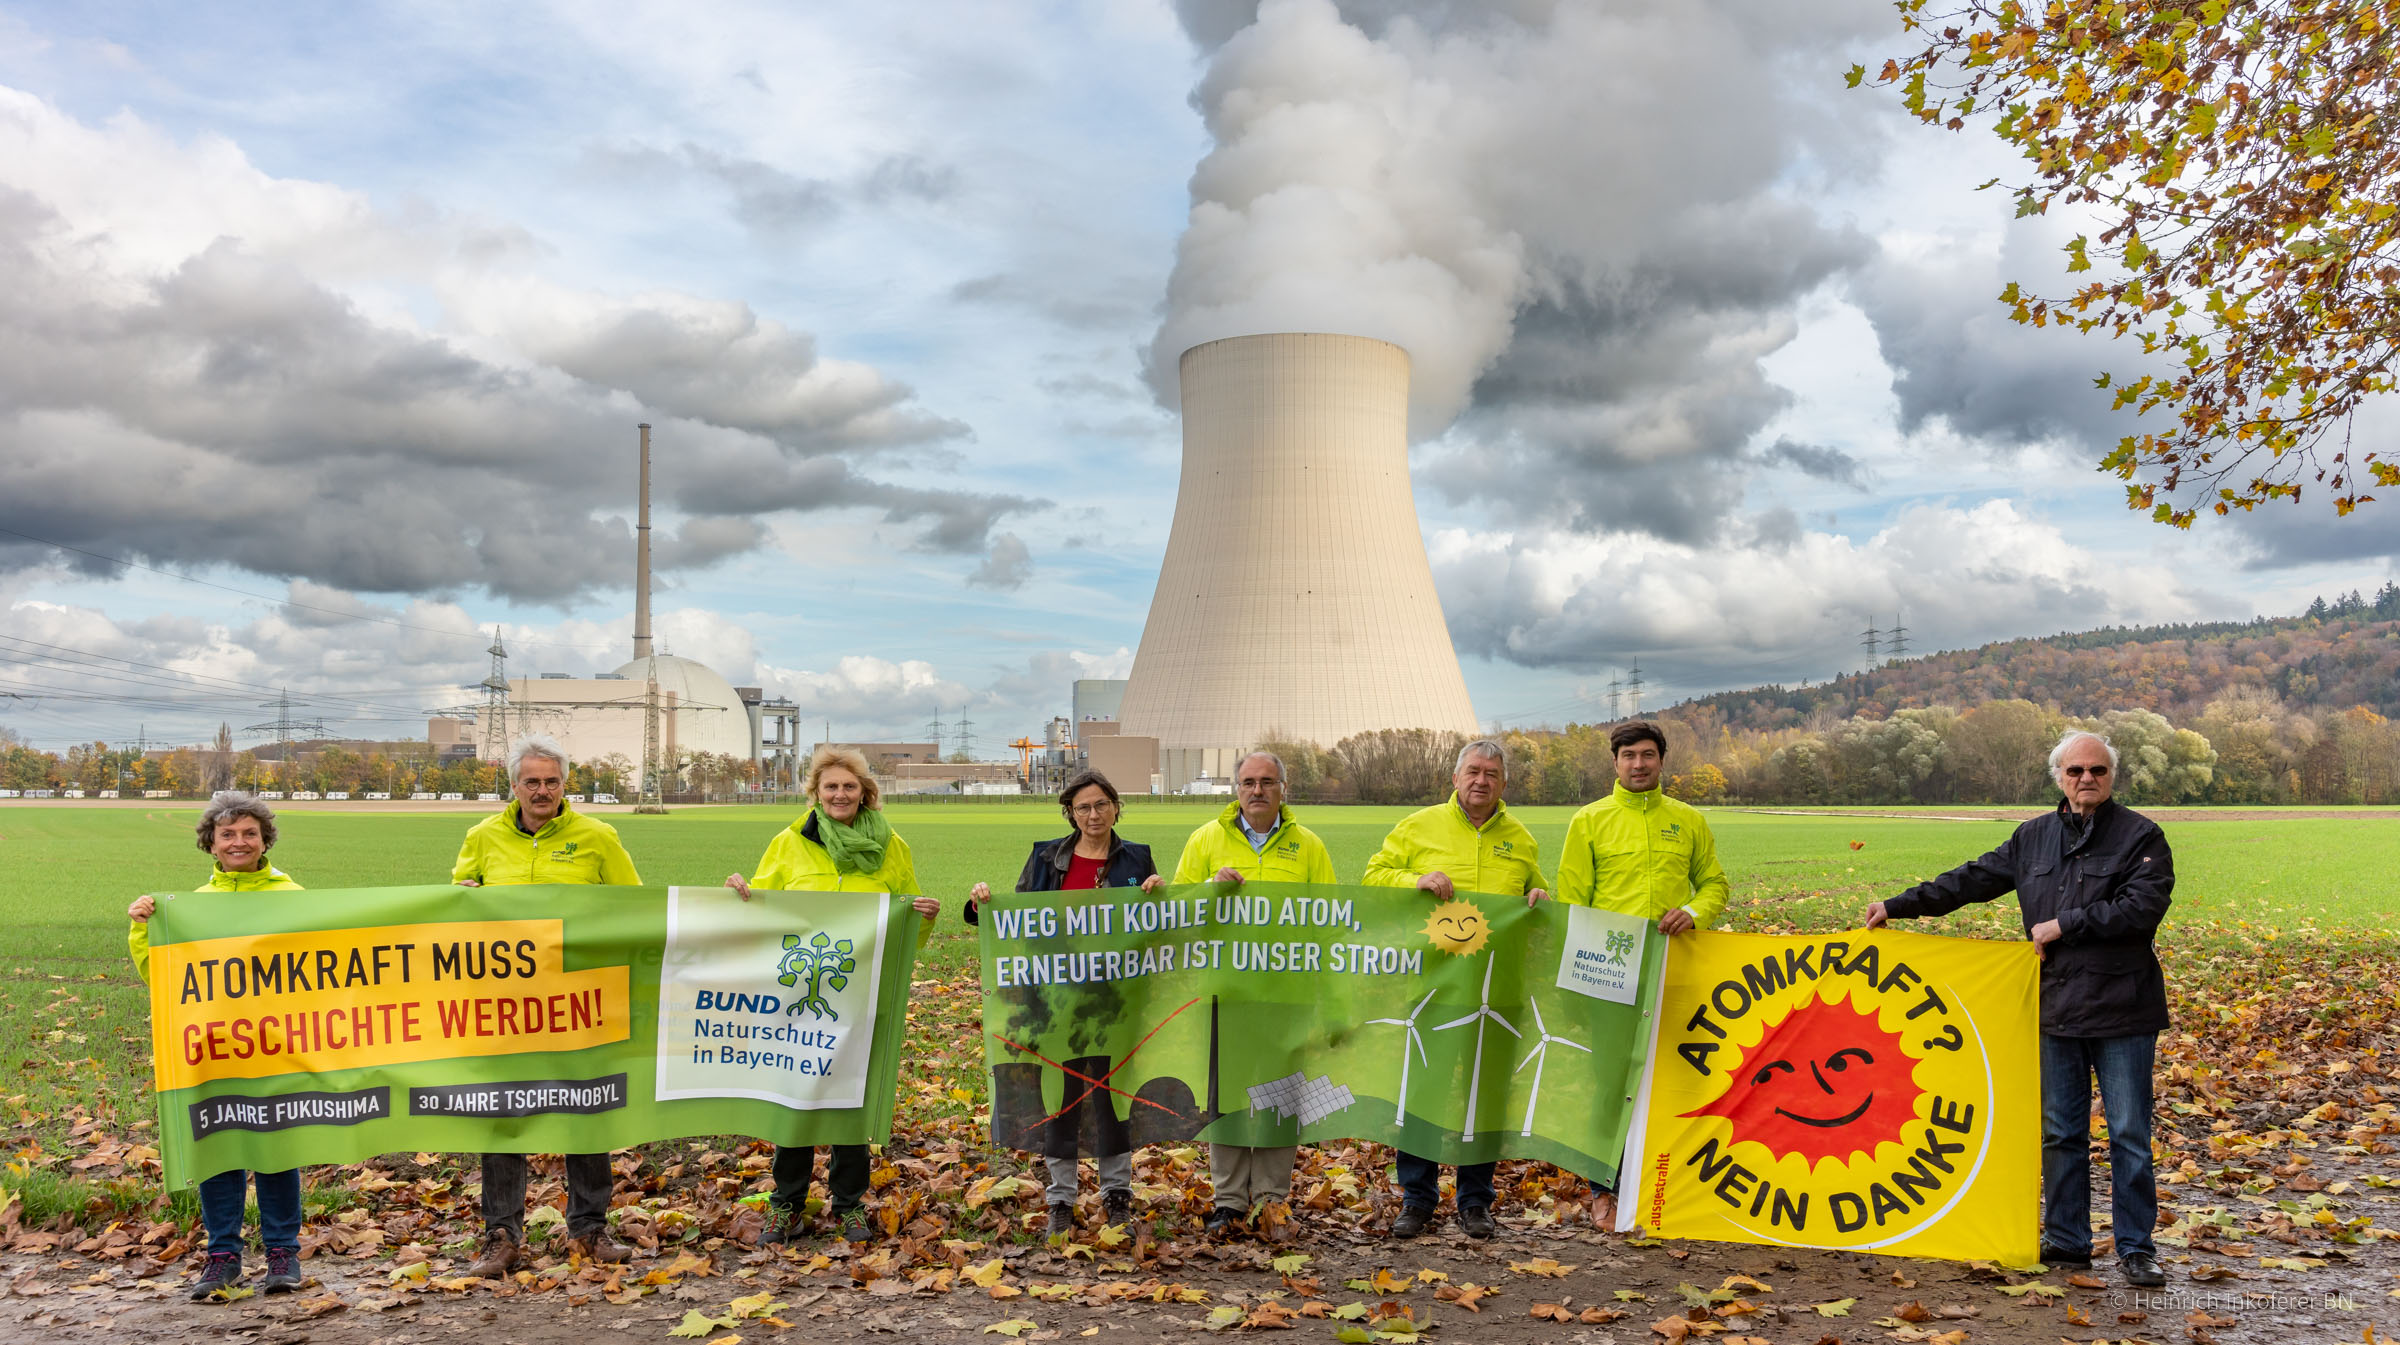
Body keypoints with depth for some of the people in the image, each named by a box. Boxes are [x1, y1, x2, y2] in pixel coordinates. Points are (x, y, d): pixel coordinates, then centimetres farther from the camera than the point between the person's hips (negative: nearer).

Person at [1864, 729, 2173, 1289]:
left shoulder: (2141, 836, -3)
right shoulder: (2033, 838, 12)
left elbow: (2143, 905, -15)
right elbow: (1973, 879, 15)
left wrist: (2064, 925, -14)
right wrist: (1898, 905, 13)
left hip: (2122, 1010, -4)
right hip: (2058, 1008, 4)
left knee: (2129, 1134, 1)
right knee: (2059, 1131, 10)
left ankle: (2136, 1249, 12)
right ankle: (2066, 1240, 21)